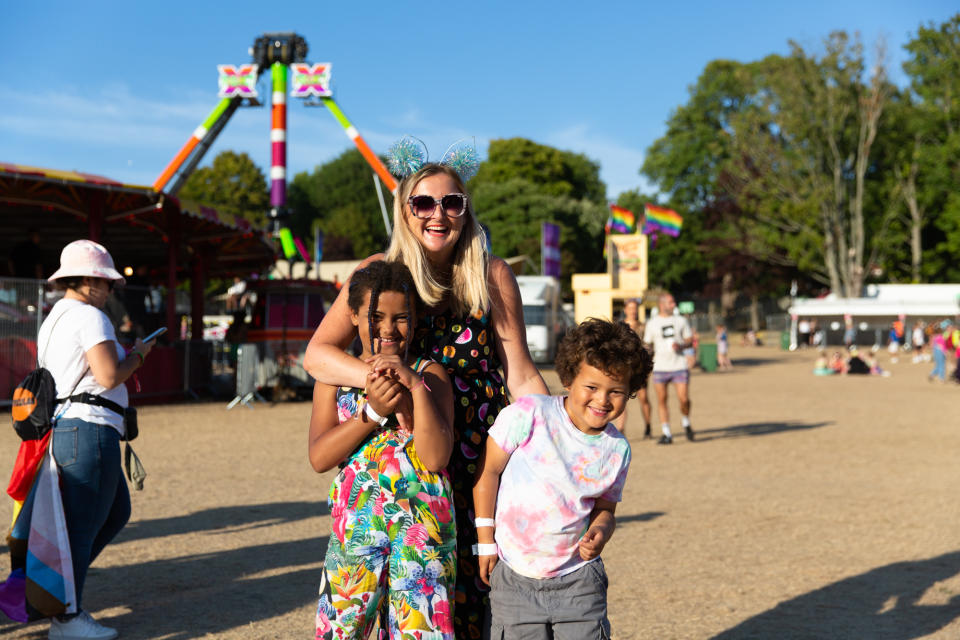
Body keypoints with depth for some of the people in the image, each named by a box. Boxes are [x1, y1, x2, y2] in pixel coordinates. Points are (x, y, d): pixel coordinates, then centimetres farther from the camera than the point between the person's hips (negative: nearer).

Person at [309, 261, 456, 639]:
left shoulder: (430, 374, 2)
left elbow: (436, 458, -10)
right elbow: (319, 458, -4)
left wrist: (415, 386, -18)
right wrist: (373, 411, -15)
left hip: (422, 524, -1)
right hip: (356, 523, 2)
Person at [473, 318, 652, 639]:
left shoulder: (617, 449, 0)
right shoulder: (530, 414, -13)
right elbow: (488, 470, -6)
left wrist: (601, 531, -12)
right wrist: (486, 540, -4)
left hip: (578, 580, 3)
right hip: (514, 578, -2)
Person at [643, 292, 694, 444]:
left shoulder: (680, 320, 9)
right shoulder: (652, 323, 6)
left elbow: (689, 339, 12)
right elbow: (647, 344, 10)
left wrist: (681, 345, -8)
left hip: (679, 365, 0)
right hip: (660, 368, 0)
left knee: (684, 399, -9)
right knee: (661, 400, 0)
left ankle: (686, 423, 19)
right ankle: (666, 433, 8)